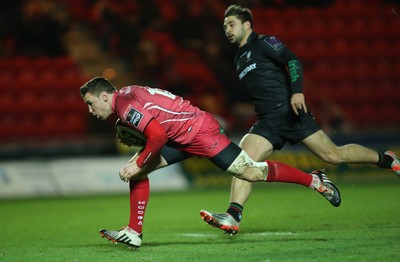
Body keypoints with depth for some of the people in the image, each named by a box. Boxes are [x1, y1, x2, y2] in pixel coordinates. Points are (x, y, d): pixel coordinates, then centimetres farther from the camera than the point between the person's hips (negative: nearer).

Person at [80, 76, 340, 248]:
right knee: (135, 170, 3)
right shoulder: (125, 96, 10)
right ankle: (134, 232, 7)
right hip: (181, 137, 10)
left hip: (199, 131, -10)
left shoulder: (125, 105, -20)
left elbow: (158, 135, -30)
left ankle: (315, 180, 7)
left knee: (251, 172, -6)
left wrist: (139, 163, -18)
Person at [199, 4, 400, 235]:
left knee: (333, 155, -5)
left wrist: (297, 91, -27)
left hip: (290, 111, -7)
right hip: (268, 124, 7)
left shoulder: (263, 43, -2)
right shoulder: (239, 59, 22)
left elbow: (292, 61, -14)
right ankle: (233, 217, -28)